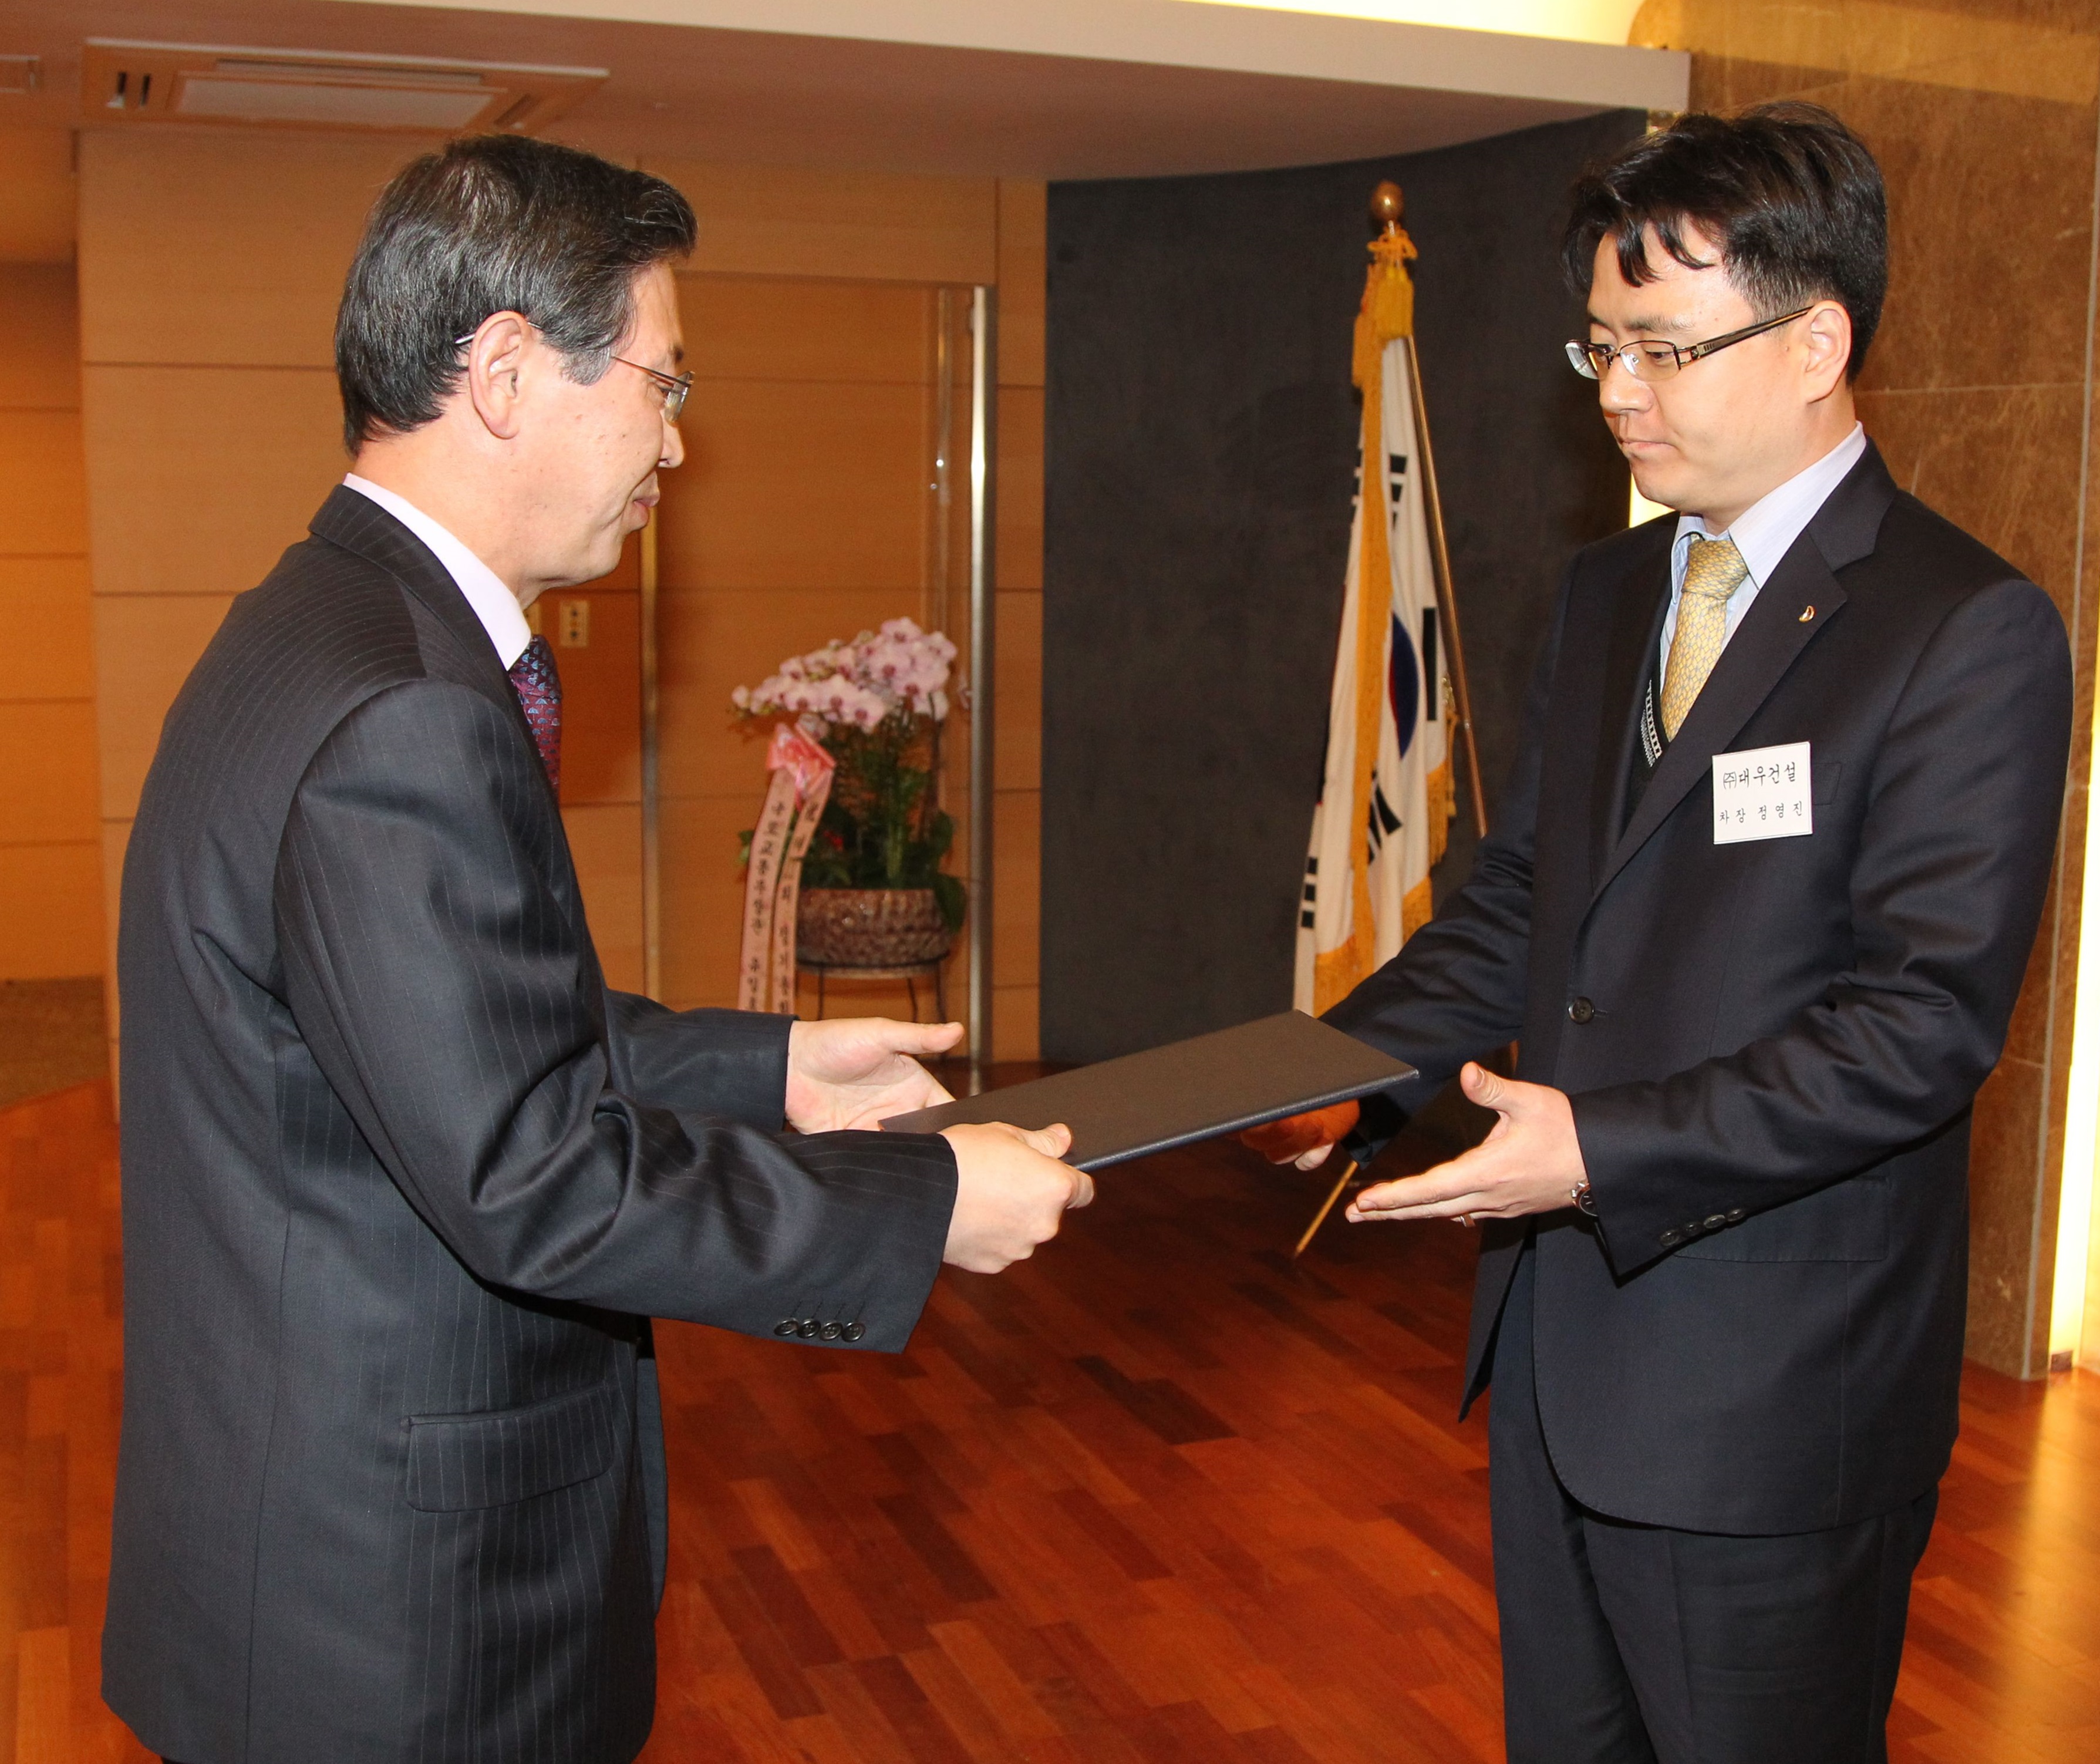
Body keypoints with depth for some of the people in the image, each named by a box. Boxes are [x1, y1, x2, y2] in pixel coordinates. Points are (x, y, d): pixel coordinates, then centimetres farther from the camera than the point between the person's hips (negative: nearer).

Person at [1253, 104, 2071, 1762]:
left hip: (1775, 1392, -7)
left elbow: (1928, 1019, -20)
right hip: (1560, 1344, 7)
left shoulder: (1970, 631, -15)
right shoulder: (1606, 596, 10)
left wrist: (1608, 1144, -26)